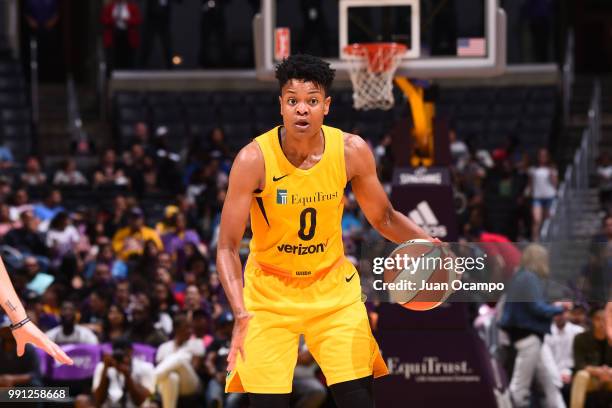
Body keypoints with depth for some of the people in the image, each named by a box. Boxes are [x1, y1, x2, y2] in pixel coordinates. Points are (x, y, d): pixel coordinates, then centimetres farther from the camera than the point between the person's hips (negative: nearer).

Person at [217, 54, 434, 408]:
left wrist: (426, 242, -16)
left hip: (334, 289, 2)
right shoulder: (254, 160, -22)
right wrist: (240, 313, -35)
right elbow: (228, 248, -20)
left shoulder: (351, 151, -13)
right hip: (270, 294, -2)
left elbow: (383, 218, 3)